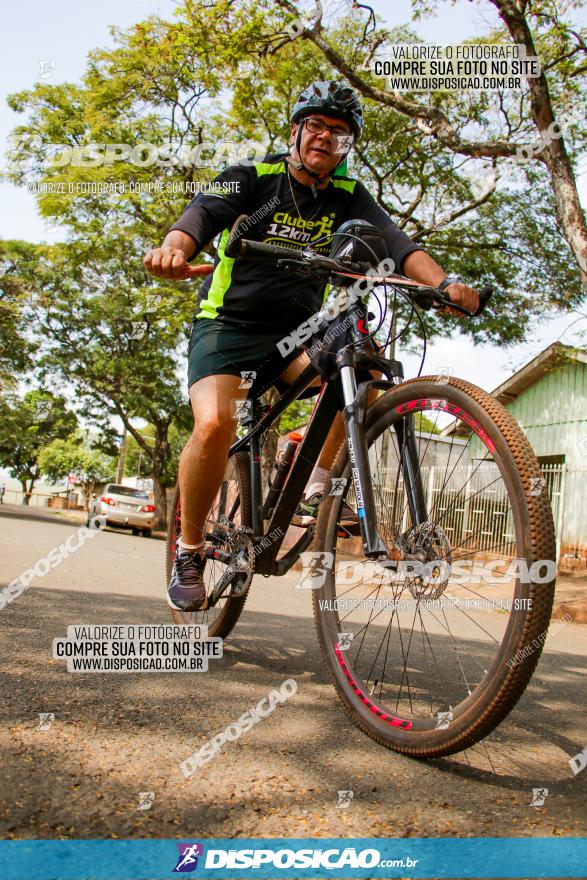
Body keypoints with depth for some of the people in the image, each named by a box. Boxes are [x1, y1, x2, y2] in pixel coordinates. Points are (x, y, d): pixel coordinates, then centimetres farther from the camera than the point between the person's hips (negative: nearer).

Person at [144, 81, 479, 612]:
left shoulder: (348, 197, 6)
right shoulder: (252, 178, -1)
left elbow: (394, 242, -10)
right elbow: (204, 212, -19)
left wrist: (444, 282, -30)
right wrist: (174, 248, -44)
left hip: (296, 333, 3)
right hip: (229, 326, -3)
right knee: (215, 424, -28)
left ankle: (313, 493, -14)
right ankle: (190, 549, -6)